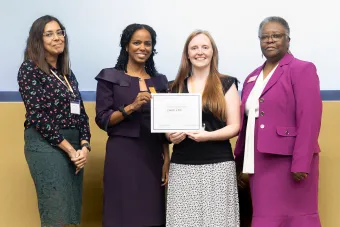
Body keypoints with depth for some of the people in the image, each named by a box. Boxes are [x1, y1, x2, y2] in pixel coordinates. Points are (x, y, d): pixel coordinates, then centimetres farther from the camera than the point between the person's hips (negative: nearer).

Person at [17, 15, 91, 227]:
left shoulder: (66, 72, 16)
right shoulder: (29, 69, -5)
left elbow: (81, 112, 13)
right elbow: (37, 115, -13)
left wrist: (83, 146, -4)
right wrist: (70, 149, -13)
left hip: (75, 147, 7)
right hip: (46, 146, -7)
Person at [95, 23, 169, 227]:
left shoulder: (160, 81, 13)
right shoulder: (110, 77, 0)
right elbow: (102, 120, -5)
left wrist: (167, 159, 5)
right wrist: (132, 107, -18)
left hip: (153, 155, 4)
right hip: (122, 155, -4)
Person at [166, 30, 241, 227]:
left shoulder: (226, 84, 3)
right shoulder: (176, 87, 12)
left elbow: (234, 127, -2)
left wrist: (208, 135, -19)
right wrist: (172, 136, -4)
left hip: (218, 165, -2)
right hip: (182, 166, 3)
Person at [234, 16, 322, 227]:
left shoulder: (302, 69, -4)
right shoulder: (252, 77, 17)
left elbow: (309, 120, -13)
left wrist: (301, 163, -19)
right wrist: (240, 161, 14)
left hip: (288, 161, -6)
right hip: (260, 163, 6)